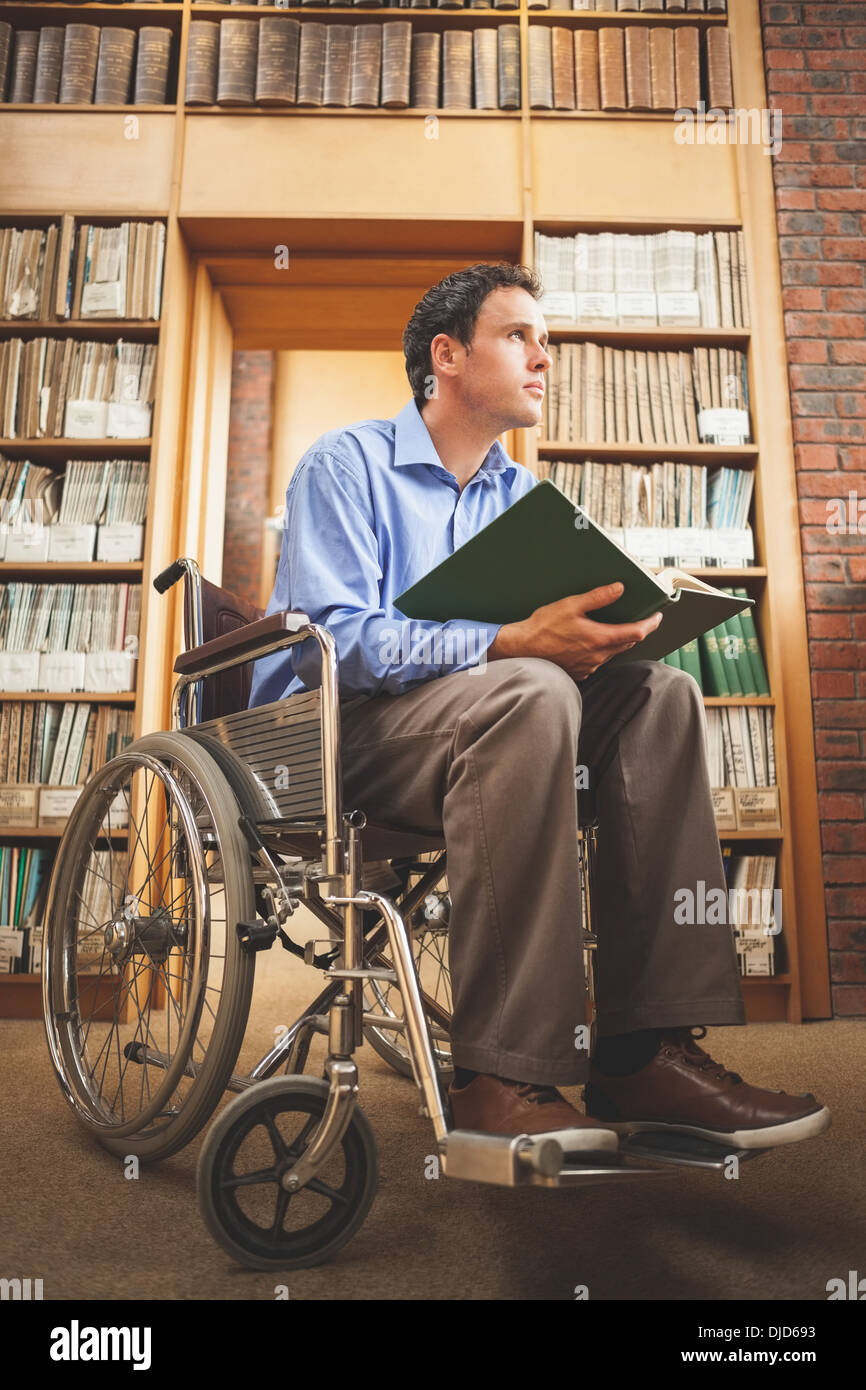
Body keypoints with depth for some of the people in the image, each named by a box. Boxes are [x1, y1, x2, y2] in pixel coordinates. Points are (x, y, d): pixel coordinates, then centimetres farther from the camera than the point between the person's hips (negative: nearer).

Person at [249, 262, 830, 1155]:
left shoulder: (520, 494, 18)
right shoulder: (345, 464, -3)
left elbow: (540, 634, 12)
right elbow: (334, 639, -18)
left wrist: (599, 630, -12)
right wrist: (512, 642, -30)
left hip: (472, 728, 6)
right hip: (327, 729, -6)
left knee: (658, 693, -16)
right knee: (528, 695, -35)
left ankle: (646, 1048, -22)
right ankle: (500, 1075, -32)